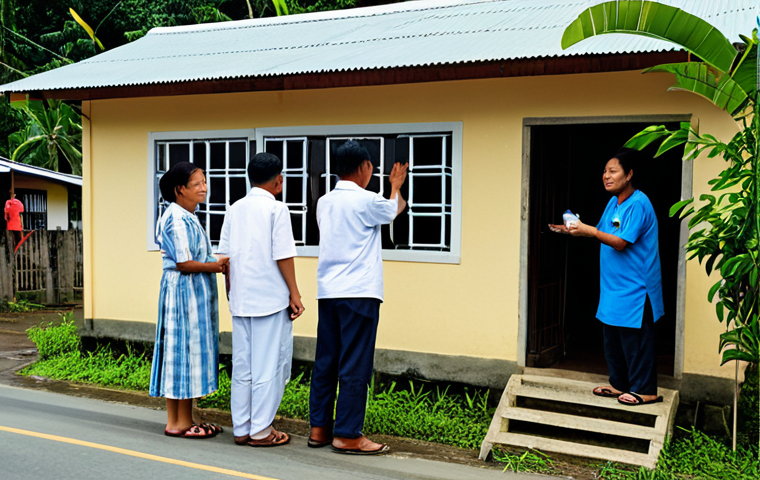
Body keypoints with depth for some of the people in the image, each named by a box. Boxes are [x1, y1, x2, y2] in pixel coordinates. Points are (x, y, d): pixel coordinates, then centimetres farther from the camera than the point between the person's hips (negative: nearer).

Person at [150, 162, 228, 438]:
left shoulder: (187, 217, 16)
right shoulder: (177, 219, -16)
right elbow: (184, 263, -19)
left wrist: (216, 263, 5)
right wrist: (214, 266, -10)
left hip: (194, 291, 10)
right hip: (184, 290, -10)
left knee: (190, 351, 12)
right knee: (184, 350, -4)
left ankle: (177, 420, 19)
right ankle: (181, 422, 5)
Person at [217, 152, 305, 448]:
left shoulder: (234, 209, 10)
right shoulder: (276, 209, -8)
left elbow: (225, 255, 11)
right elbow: (283, 256, -12)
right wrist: (294, 293, -6)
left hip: (240, 299, 6)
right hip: (271, 299, -6)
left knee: (242, 365, 11)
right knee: (269, 365, 1)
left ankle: (241, 429, 18)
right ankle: (261, 431, 6)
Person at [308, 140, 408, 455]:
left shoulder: (324, 203, 10)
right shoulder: (365, 201, -10)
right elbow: (396, 208, 10)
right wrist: (396, 186, 33)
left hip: (328, 292, 7)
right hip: (359, 292, -7)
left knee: (325, 362, 11)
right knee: (355, 367, -2)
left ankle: (319, 428, 18)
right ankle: (347, 435, 2)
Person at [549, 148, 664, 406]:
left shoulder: (638, 204, -17)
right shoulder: (614, 202, 12)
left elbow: (621, 242, -22)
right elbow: (603, 233, 21)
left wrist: (590, 231, -29)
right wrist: (574, 229, 8)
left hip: (635, 288, -9)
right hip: (614, 287, 9)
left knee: (636, 339, -2)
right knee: (613, 338, 15)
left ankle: (645, 390, 8)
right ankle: (619, 384, 26)